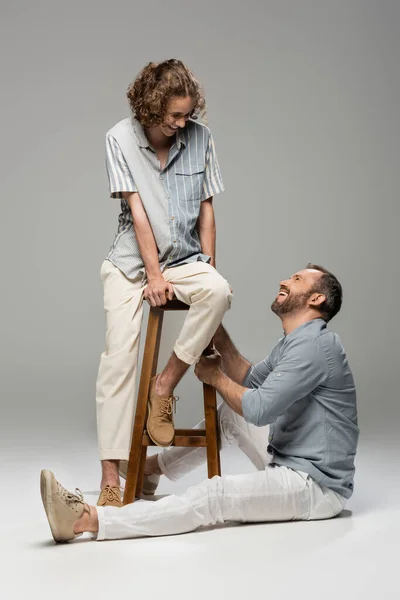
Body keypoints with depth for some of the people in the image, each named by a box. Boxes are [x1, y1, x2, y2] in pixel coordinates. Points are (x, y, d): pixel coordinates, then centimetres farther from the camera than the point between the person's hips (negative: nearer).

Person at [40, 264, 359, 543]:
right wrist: (219, 335, 12)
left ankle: (88, 520, -37)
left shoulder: (314, 343, -19)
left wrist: (216, 376, -5)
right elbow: (250, 380, 22)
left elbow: (260, 409, -23)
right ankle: (151, 468, 31)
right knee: (230, 416, 20)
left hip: (318, 486, -10)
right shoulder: (294, 342, 16)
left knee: (215, 496, -26)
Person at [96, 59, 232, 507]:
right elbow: (137, 211, -10)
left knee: (218, 291, -33)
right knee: (119, 357, -15)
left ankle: (165, 385, -15)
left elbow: (206, 208, 3)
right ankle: (110, 475, -13)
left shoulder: (200, 137, -1)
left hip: (184, 257, 2)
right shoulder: (121, 138, -6)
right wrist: (154, 275, -12)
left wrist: (207, 268, -1)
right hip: (131, 259, -2)